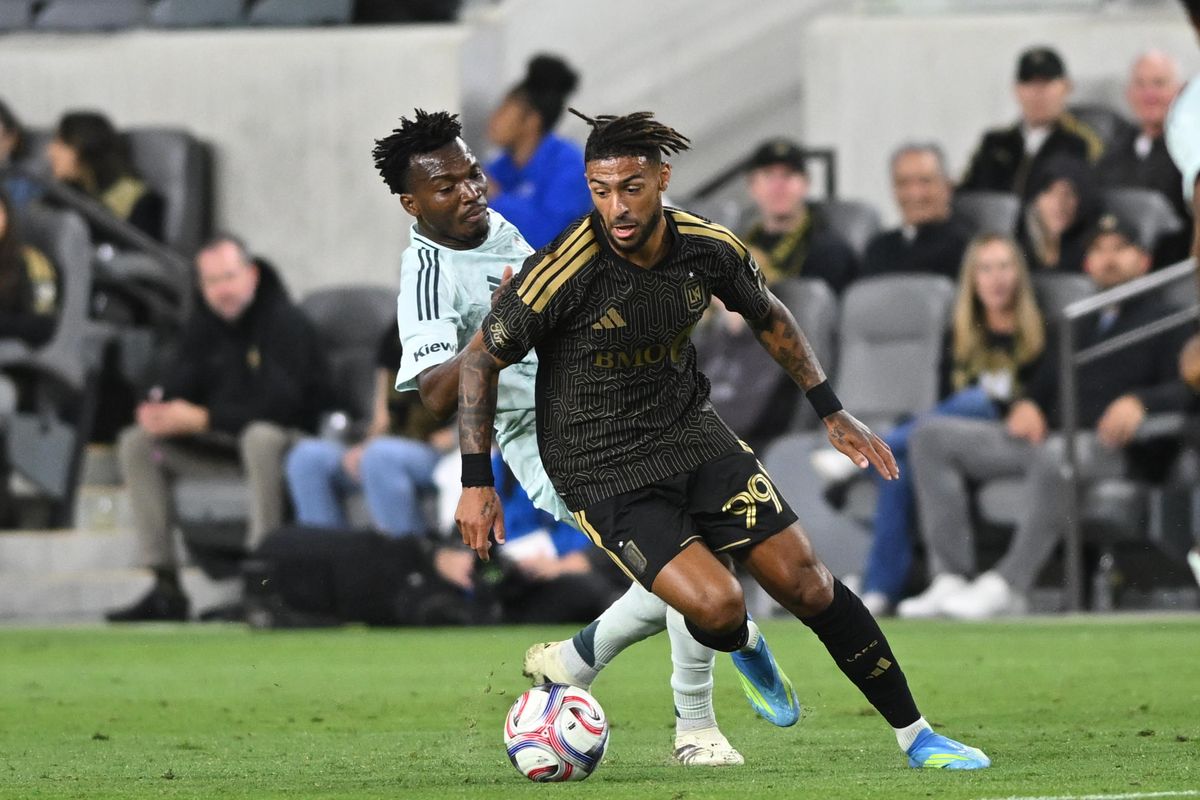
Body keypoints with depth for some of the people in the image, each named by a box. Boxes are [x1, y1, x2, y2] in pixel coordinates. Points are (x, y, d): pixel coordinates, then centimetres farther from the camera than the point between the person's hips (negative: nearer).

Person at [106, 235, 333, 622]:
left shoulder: (286, 323, -16)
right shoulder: (202, 326, 8)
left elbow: (278, 405, -25)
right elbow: (178, 388, 5)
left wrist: (201, 418, -26)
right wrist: (158, 409, -22)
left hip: (285, 442, -7)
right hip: (221, 446, 7)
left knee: (260, 438, -42)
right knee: (135, 442, -7)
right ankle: (165, 587, -13)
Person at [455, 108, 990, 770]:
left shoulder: (710, 248, -9)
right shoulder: (566, 270, -23)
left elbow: (769, 318, 14)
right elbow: (480, 359, -10)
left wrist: (832, 413, 14)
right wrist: (476, 483, -12)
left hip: (690, 432, 4)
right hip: (602, 469, -4)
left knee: (805, 583, -2)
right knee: (717, 605, -21)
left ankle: (916, 735, 14)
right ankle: (743, 647, 19)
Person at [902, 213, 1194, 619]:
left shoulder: (1163, 322, 12)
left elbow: (1187, 388, -2)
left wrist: (1140, 402, -21)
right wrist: (1025, 405, 5)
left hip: (1111, 448, -7)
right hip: (1045, 436, 7)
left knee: (1055, 455, -43)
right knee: (932, 435, -7)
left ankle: (1007, 586, -42)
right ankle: (950, 580, -21)